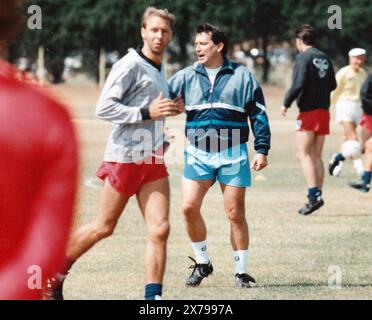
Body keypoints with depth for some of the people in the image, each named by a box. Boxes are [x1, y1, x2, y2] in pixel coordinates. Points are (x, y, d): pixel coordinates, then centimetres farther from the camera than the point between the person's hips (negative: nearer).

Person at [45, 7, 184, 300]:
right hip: (124, 157, -7)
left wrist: (169, 110, 10)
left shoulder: (159, 70, 17)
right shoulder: (129, 66, -9)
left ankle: (153, 298, -6)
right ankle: (54, 274, 21)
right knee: (104, 227, 2)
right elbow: (104, 108, -16)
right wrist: (146, 113, -22)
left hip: (154, 161, 7)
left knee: (160, 229, -7)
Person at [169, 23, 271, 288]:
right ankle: (202, 263, 10)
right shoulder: (186, 77, 7)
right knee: (189, 208, -9)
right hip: (198, 153, 2)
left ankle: (242, 271, 12)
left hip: (233, 154, -2)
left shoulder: (242, 76, 2)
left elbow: (259, 115, 4)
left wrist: (262, 150, -2)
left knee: (236, 213, 1)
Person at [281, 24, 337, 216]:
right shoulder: (324, 58, 12)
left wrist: (286, 104, -8)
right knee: (317, 156, 12)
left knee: (304, 154, -7)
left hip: (308, 112, -7)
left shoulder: (303, 58, -11)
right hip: (324, 112, 7)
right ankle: (318, 195, 10)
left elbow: (298, 84, -20)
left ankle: (314, 195, -19)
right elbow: (332, 85, 18)